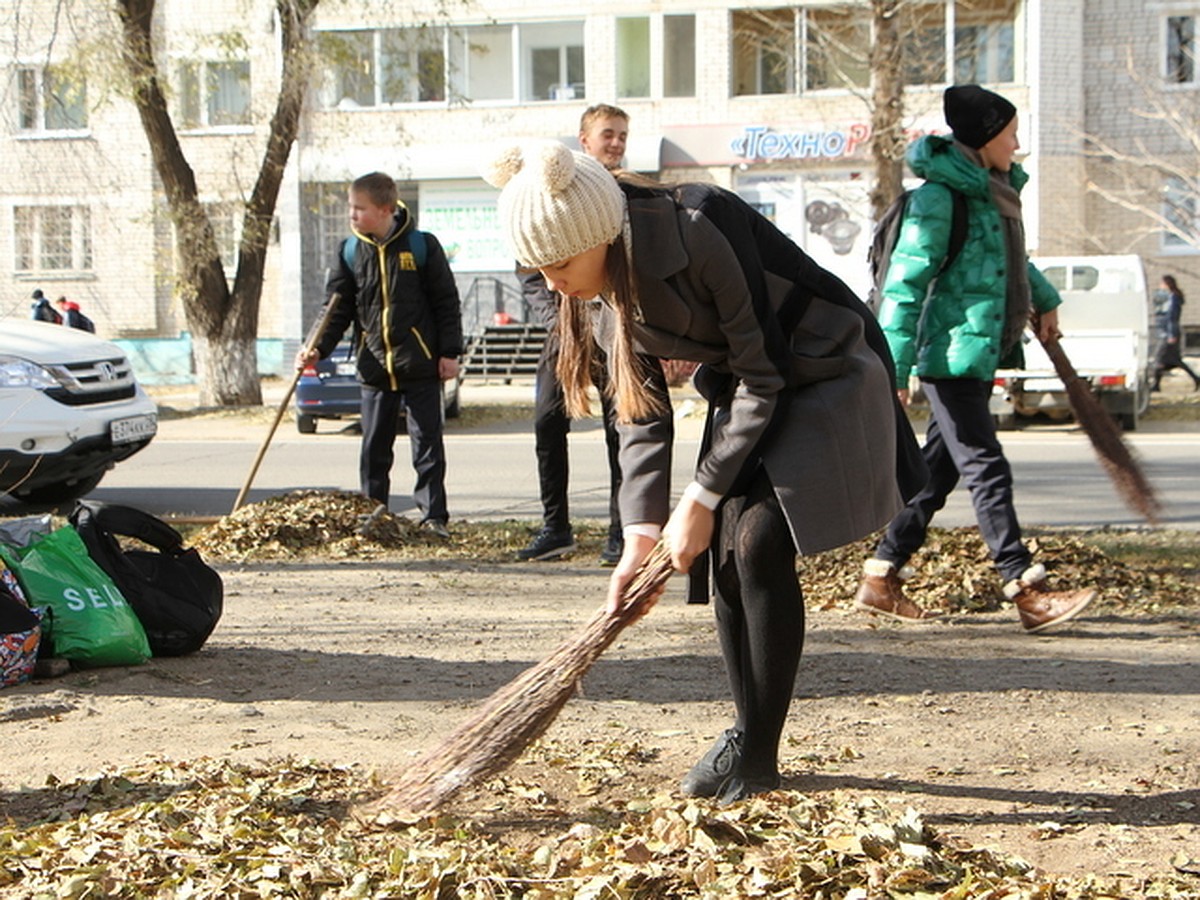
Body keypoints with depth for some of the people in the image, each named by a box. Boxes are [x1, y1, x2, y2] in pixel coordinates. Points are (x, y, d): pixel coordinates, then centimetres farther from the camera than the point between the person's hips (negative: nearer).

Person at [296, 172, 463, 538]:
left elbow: (447, 302, 0)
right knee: (374, 449, 7)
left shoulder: (422, 246, -3)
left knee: (428, 443, 2)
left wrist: (450, 352, -4)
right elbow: (338, 308, 6)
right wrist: (319, 348, -8)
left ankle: (434, 516, 8)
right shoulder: (350, 252, 5)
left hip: (420, 367, -3)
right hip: (374, 368, 3)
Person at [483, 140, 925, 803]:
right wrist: (641, 531, -10)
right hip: (743, 387, 7)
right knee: (722, 550, -2)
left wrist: (701, 497, -19)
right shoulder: (597, 286, -9)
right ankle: (748, 734, 14)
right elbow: (640, 409, -2)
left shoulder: (698, 233, -32)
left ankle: (758, 754, -7)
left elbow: (764, 373, -25)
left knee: (757, 540, -17)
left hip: (822, 376, -7)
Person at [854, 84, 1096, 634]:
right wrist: (894, 367, -20)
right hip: (952, 354, -10)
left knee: (937, 470, 11)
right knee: (985, 469, -10)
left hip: (981, 354, 10)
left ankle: (881, 580, 17)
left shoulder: (994, 191, 15)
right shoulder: (939, 196, -13)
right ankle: (1027, 593, -12)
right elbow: (905, 282, -16)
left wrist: (1043, 300, 43)